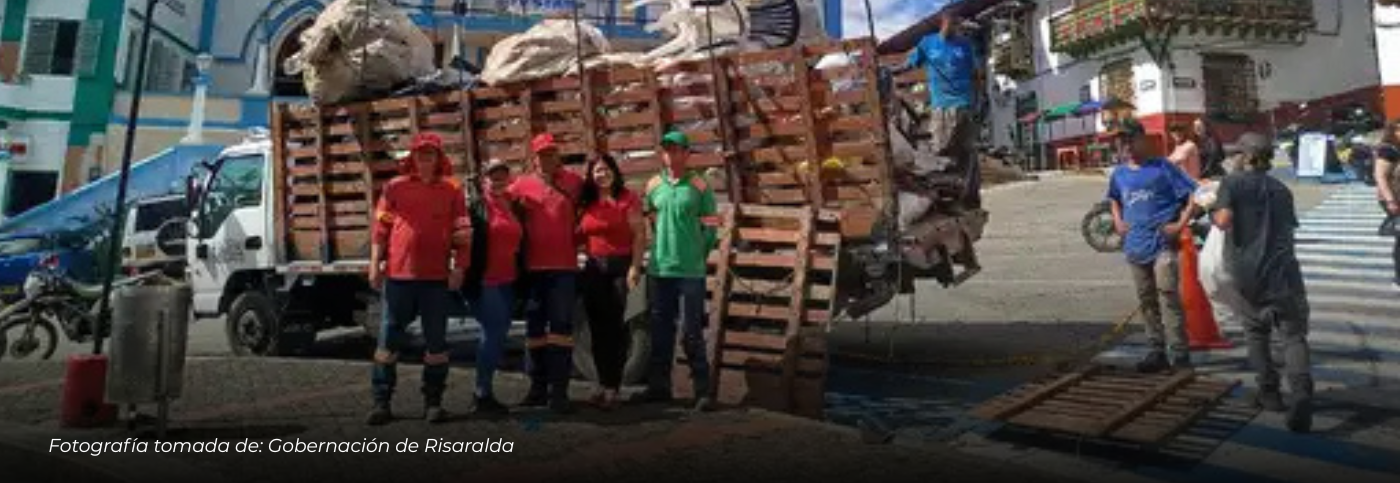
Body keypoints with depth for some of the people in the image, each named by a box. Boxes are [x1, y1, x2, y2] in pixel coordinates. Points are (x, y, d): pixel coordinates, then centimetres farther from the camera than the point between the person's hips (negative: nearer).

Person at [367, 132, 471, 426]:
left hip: (437, 276, 0)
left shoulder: (452, 190, 5)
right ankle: (382, 401, 14)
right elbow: (381, 228, 5)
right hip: (398, 274, 0)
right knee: (389, 337, 5)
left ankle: (433, 402, 16)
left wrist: (459, 267, -4)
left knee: (436, 340, 5)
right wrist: (375, 264, -1)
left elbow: (462, 233, 2)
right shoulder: (395, 187, 6)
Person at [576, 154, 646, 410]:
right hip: (594, 269, 5)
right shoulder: (585, 203, 11)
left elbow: (638, 235, -8)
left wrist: (635, 267, -15)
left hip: (621, 266, -5)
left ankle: (612, 386, 2)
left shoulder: (628, 198, -3)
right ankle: (604, 383, 19)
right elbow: (580, 236, 17)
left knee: (615, 328, -4)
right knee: (598, 328, 8)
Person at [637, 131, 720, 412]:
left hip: (690, 271, -4)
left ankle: (702, 390, 8)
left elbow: (711, 225, -1)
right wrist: (661, 249, 10)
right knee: (660, 331, 13)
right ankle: (659, 385, 26)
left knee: (691, 333, -2)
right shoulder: (653, 185, 7)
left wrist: (698, 255, 0)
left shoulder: (700, 186, -3)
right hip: (659, 269, 4)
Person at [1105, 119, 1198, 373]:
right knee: (1147, 302, 11)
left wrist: (1180, 224, -11)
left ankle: (1180, 355, -6)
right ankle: (1157, 351, 21)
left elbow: (1193, 195, -4)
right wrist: (1118, 221, 14)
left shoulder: (1162, 168, -3)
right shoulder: (1119, 174, 12)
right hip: (1135, 246, 5)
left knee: (1168, 297, -11)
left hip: (1162, 244, -5)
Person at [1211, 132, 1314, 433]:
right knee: (1294, 336, 3)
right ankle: (1301, 395, -17)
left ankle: (1269, 392, 23)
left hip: (1248, 274, -2)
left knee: (1256, 330, 19)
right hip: (1283, 272, 2)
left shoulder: (1232, 183, 1)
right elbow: (1289, 229, 21)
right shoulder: (1282, 189, 15)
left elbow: (1224, 220, -13)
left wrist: (1215, 216, 8)